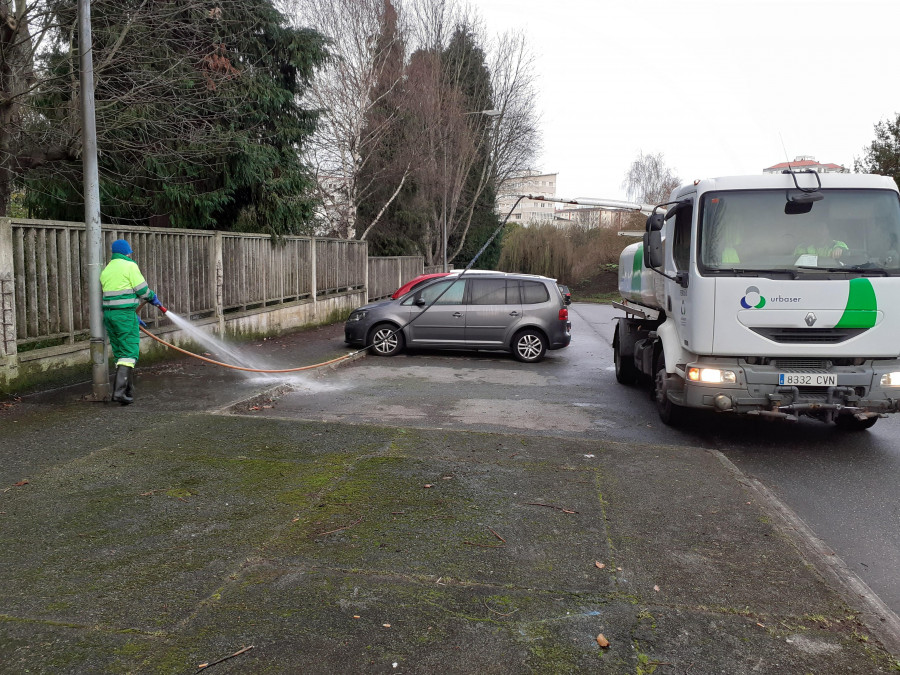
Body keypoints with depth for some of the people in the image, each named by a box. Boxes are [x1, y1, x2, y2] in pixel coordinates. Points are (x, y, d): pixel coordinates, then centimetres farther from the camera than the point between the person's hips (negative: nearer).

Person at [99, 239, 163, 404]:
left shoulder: (106, 270, 19)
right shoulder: (130, 266, -5)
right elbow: (142, 289, -8)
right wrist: (153, 297, 14)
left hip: (109, 314, 8)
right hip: (125, 314, -8)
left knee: (120, 353, 13)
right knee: (129, 352, -7)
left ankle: (128, 391, 17)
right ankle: (119, 391, -16)